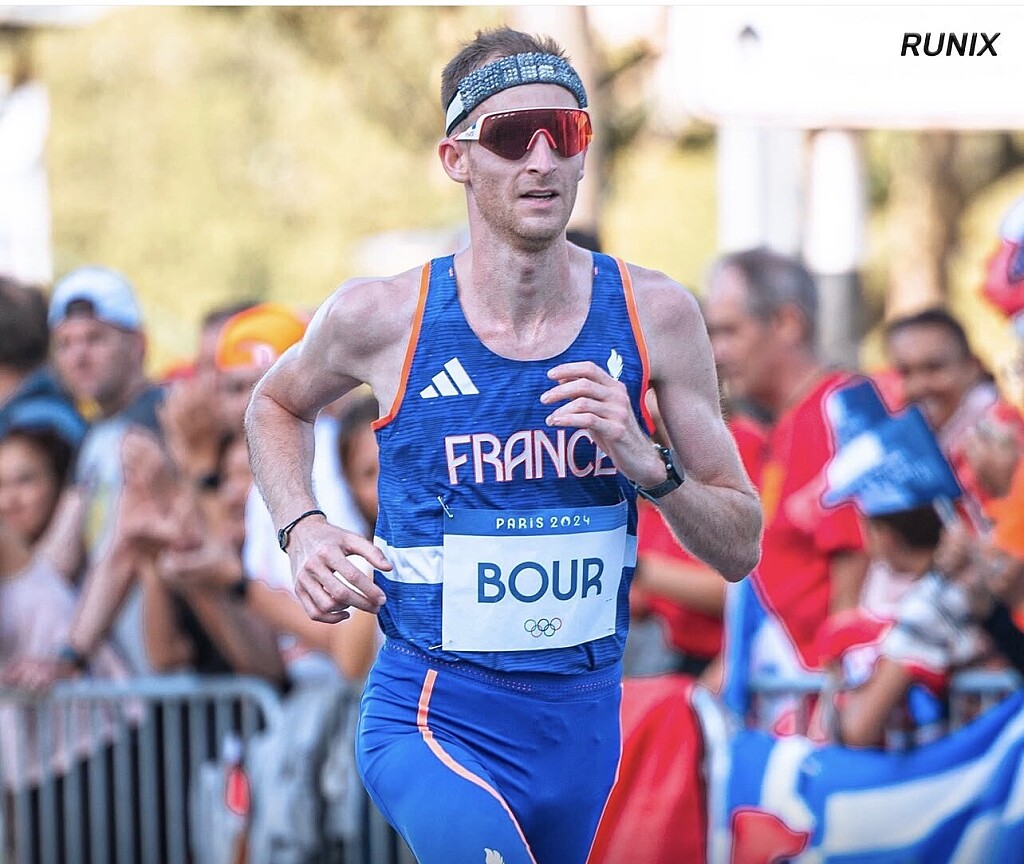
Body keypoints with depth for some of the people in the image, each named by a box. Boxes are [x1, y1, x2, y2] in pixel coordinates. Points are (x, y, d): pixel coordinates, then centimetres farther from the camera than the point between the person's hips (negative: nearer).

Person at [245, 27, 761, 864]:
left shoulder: (654, 315, -3)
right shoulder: (382, 317, -8)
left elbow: (740, 548, 2)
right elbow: (277, 404, 16)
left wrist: (649, 467, -16)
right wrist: (302, 531, -2)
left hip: (582, 718, 4)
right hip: (432, 719, -3)